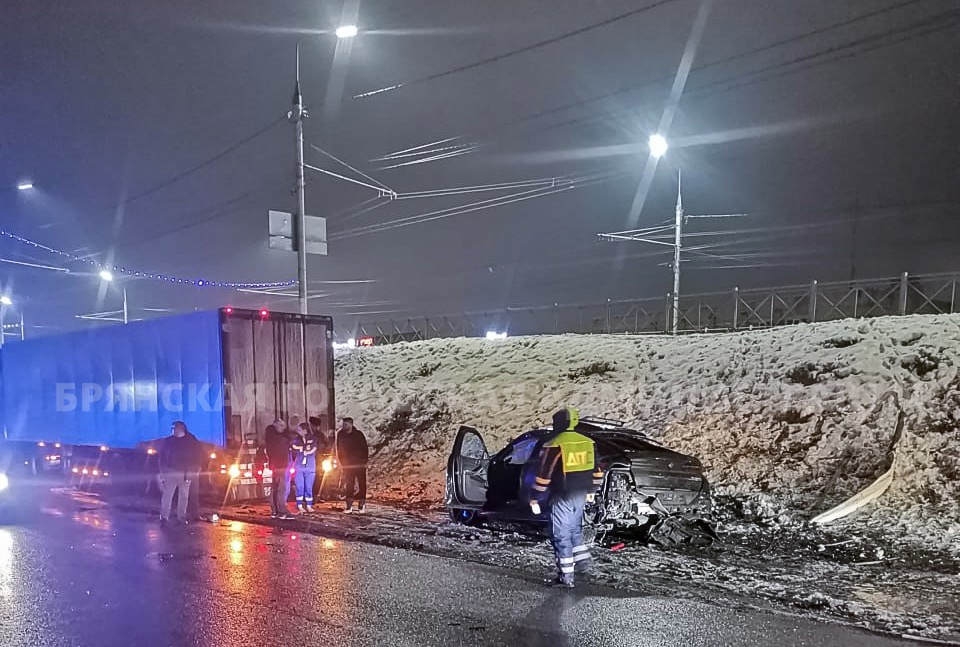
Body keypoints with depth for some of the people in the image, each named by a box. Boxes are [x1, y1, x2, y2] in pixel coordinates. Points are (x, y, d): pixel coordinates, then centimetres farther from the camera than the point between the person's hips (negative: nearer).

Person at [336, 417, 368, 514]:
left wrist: (365, 461, -7)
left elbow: (365, 448, -1)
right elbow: (339, 449, 8)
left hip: (360, 464, -2)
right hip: (347, 465, 2)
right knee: (348, 485, 1)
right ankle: (349, 506, 6)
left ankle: (362, 504, 8)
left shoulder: (358, 434, -3)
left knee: (361, 484, 1)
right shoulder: (341, 435, 2)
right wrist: (341, 463, 4)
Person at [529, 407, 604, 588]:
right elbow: (597, 471, 15)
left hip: (562, 497, -6)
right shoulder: (587, 443, 6)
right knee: (574, 528, 26)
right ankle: (582, 559, 30)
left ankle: (566, 576, 2)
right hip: (581, 495, 6)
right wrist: (591, 490, 30)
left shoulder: (554, 445, -14)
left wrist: (535, 500, -7)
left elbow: (543, 476, -14)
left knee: (561, 535, 1)